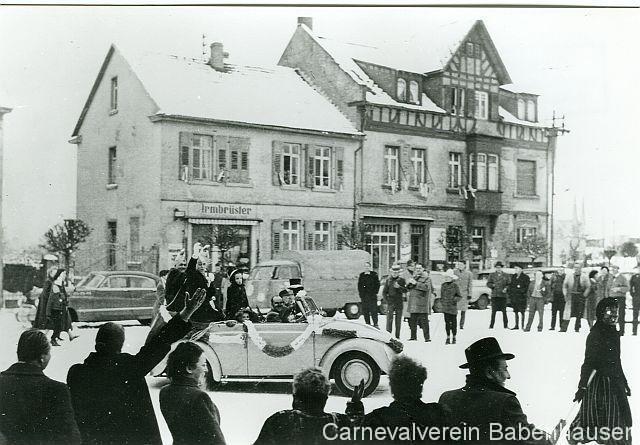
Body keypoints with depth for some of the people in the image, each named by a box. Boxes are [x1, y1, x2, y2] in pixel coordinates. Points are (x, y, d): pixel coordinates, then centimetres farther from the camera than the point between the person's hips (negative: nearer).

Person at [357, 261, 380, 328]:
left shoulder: (374, 274, 1)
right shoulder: (361, 275, 13)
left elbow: (377, 284, 1)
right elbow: (359, 285, 15)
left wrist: (375, 292, -6)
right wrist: (360, 294, 7)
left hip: (372, 296, -4)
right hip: (364, 296, 4)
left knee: (373, 310, -7)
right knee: (365, 311, 5)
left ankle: (375, 324, -3)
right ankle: (367, 324, 13)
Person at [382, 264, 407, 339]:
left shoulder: (402, 280, 4)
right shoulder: (388, 280, 5)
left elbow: (405, 291, -3)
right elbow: (384, 292, 7)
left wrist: (399, 287, -20)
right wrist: (387, 300, -3)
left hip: (399, 303, 1)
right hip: (390, 302, -1)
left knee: (398, 320, 5)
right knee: (389, 319, -9)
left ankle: (397, 336, 11)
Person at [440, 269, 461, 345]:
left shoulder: (454, 286, -4)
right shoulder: (443, 285, 9)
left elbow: (459, 296, -1)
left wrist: (455, 299, -17)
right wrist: (441, 301, 9)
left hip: (453, 307, -3)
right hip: (445, 307, 4)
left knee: (453, 322, 5)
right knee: (447, 322, 5)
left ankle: (454, 337, 15)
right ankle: (448, 338, 11)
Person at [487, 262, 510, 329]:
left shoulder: (506, 275, 9)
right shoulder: (492, 275, 9)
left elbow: (508, 284, 10)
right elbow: (488, 283, 8)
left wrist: (506, 288, -10)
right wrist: (492, 285, -12)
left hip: (503, 295, 0)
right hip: (494, 295, 0)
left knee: (504, 311, 0)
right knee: (493, 311, 1)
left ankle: (505, 325, 8)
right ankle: (491, 325, 7)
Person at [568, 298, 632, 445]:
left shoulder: (614, 335, 12)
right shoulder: (595, 335, -12)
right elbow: (589, 362, -16)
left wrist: (624, 383, 25)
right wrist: (583, 386, -19)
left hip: (615, 383, 8)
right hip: (598, 382, -8)